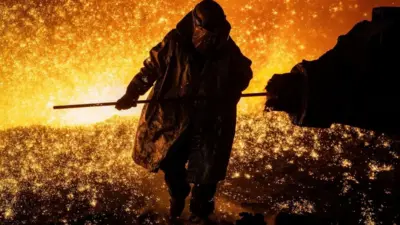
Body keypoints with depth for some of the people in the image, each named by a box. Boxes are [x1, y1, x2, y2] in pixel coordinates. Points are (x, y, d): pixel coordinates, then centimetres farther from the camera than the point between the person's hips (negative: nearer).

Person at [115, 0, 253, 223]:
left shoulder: (227, 49, -11)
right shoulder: (175, 42, -16)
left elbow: (243, 74, 7)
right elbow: (152, 68, -8)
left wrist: (228, 96, -9)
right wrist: (132, 94, -20)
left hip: (212, 121, 0)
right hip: (174, 117, 0)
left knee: (206, 171, 4)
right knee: (171, 163, 14)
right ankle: (178, 198, 45)